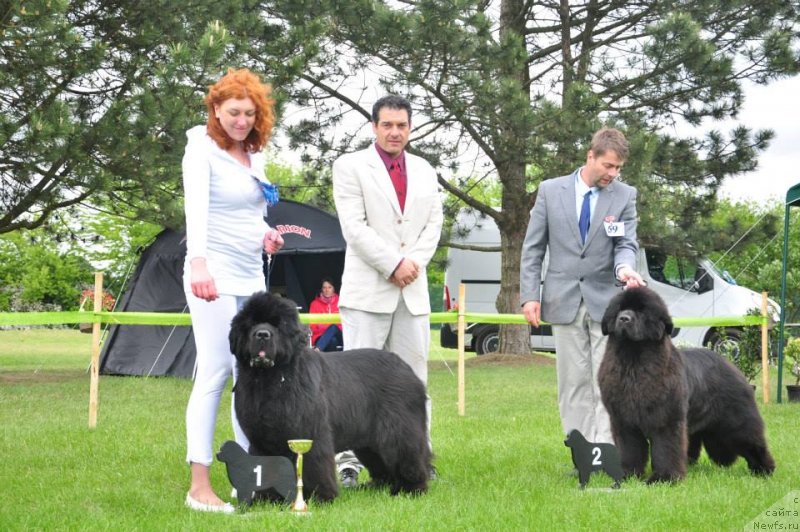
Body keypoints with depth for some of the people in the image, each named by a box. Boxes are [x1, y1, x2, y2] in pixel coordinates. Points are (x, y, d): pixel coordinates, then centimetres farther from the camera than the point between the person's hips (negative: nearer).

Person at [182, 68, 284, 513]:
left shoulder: (255, 156, 13)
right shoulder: (203, 149, -9)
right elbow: (197, 207, -25)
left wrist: (266, 235, 6)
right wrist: (199, 262, -38)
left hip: (252, 276, 8)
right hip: (214, 275, -7)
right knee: (215, 372, -11)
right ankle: (199, 487, -10)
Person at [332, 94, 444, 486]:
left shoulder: (424, 171, 16)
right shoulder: (350, 166, 1)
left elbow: (434, 224, 11)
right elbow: (354, 226, -8)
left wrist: (414, 263, -6)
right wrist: (394, 264, -14)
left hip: (414, 290, 5)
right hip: (367, 289, -5)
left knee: (413, 376, 6)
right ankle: (349, 460, -6)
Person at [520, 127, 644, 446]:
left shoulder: (625, 195, 2)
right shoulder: (550, 190, 2)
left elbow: (627, 243, -1)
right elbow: (533, 248, 4)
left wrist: (624, 267, -25)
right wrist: (529, 295, -3)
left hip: (606, 301, 0)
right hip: (564, 301, 1)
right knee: (574, 383, 3)